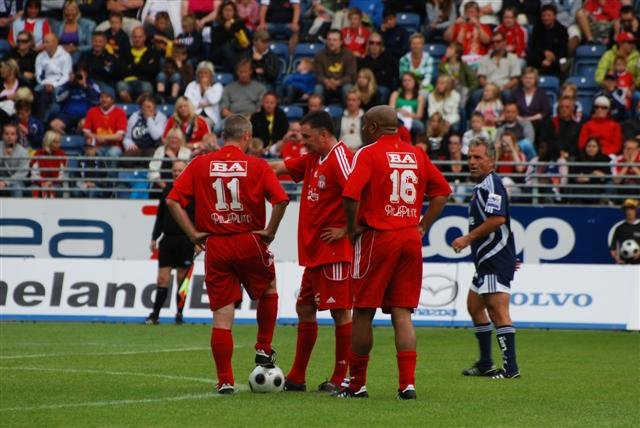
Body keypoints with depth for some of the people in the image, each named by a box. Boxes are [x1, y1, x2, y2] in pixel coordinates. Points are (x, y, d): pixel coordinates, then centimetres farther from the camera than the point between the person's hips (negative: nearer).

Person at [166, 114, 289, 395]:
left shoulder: (200, 164, 2)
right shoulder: (257, 166, -4)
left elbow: (173, 201, -4)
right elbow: (281, 200, -14)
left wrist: (193, 234, -1)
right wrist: (270, 231, -2)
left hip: (215, 247, 1)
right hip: (250, 243, -1)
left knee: (222, 316, 3)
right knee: (268, 289, 28)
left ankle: (225, 380, 2)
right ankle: (264, 349, 25)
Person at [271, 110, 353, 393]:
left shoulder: (340, 157, -15)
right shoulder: (311, 160, 14)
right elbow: (278, 168, 18)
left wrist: (346, 230, -19)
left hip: (334, 251, -10)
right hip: (314, 251, 10)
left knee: (340, 311, -4)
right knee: (304, 308, 13)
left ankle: (340, 379, 1)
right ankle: (296, 378, 19)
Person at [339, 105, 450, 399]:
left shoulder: (368, 154, -7)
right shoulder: (416, 155, 10)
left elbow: (350, 194, -19)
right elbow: (442, 191, 15)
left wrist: (353, 227, -6)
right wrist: (422, 226, 13)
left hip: (377, 237, -5)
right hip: (411, 238, 5)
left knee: (363, 312, 6)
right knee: (402, 314, 5)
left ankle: (357, 384, 12)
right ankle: (407, 383, -5)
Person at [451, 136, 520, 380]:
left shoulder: (491, 184, -13)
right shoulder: (481, 186, 19)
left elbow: (498, 218, -25)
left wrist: (468, 238, -19)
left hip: (496, 259, -11)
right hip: (486, 259, 11)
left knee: (497, 309, -14)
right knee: (474, 306, 17)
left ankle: (511, 367, -17)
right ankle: (485, 364, 23)